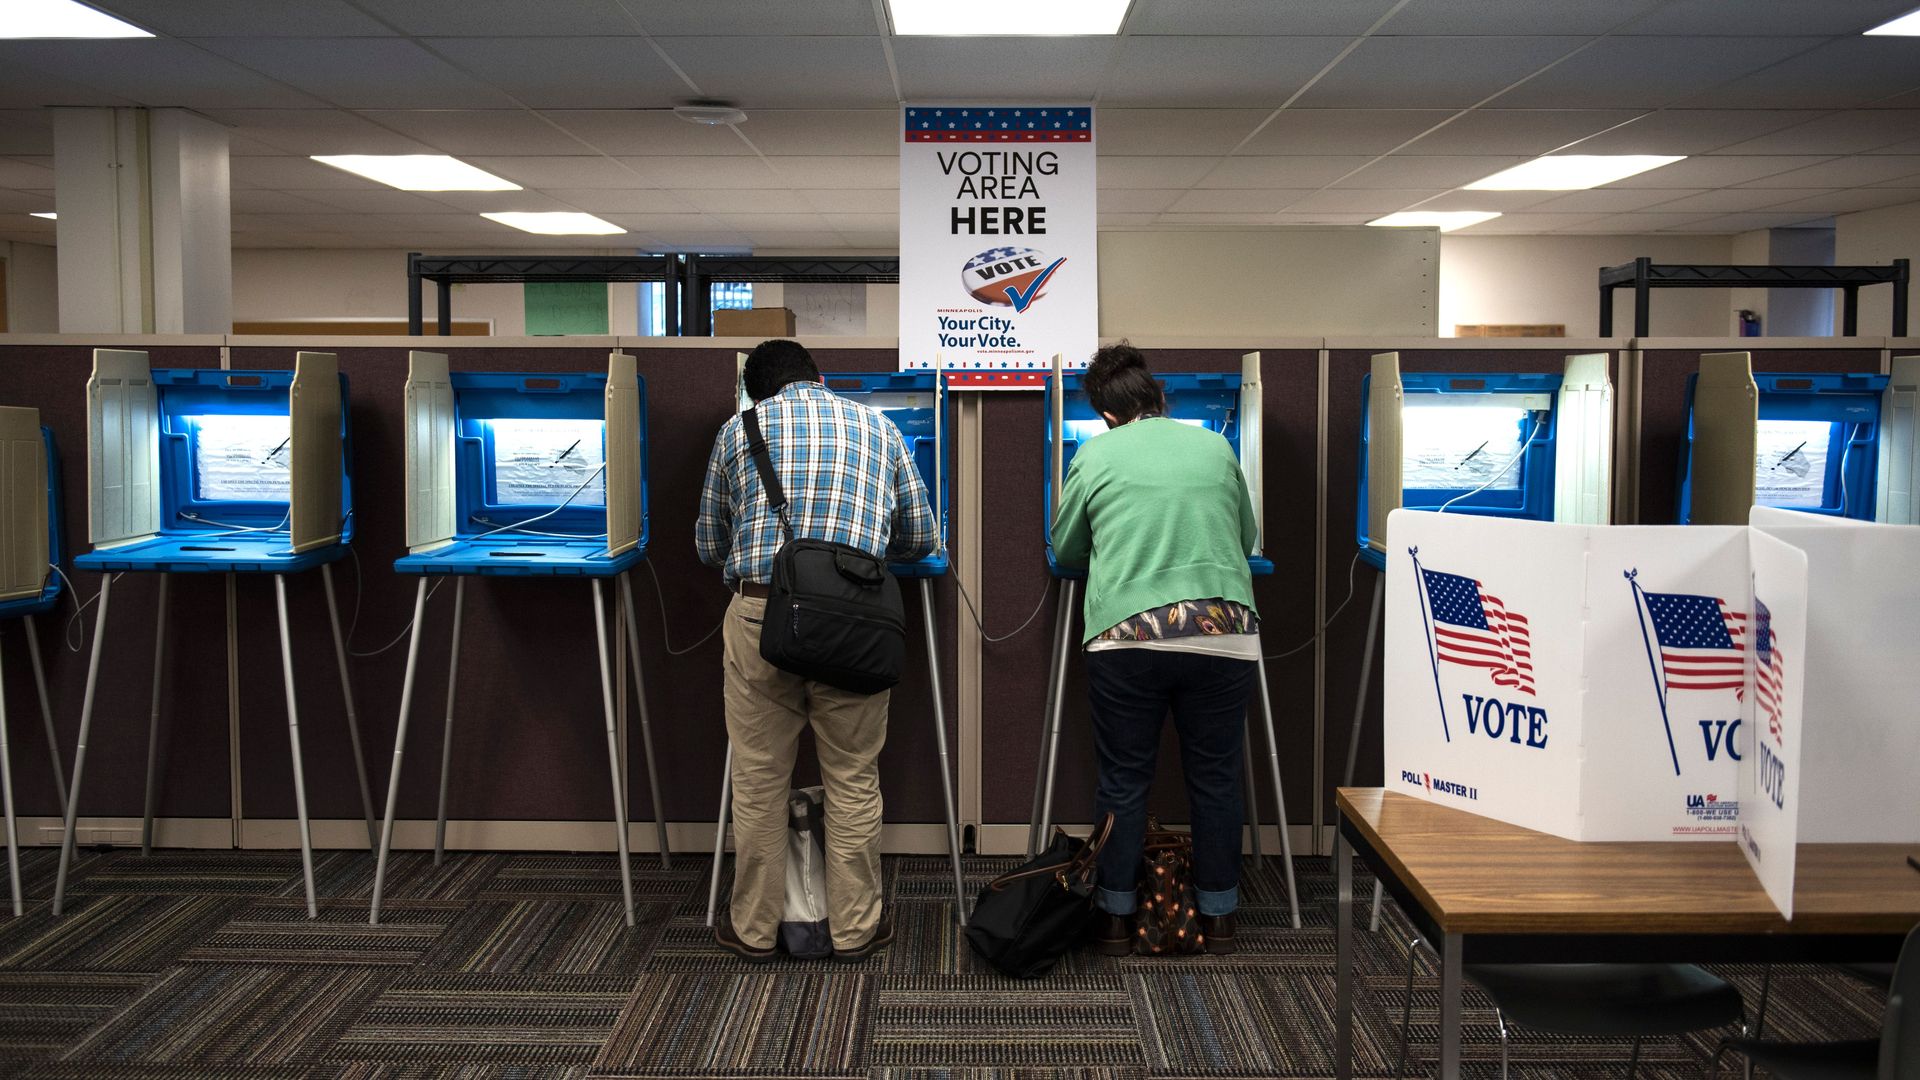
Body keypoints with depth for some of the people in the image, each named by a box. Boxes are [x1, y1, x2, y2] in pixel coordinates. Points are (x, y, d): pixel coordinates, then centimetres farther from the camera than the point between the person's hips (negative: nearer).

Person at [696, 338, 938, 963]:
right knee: (853, 780, 12)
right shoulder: (877, 426, 16)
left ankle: (753, 928, 24)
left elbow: (709, 547, 20)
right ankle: (855, 928, 22)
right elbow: (921, 537, 19)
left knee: (758, 780, 11)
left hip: (759, 612, 0)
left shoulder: (739, 430, 14)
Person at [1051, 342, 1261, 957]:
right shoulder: (1217, 449, 12)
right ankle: (1218, 916, 24)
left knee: (1124, 779, 10)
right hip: (1223, 630, 2)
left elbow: (1066, 550, 17)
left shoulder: (1095, 456, 7)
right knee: (1215, 778, 13)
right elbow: (1247, 539, 24)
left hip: (1126, 634, -1)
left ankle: (1116, 917, 19)